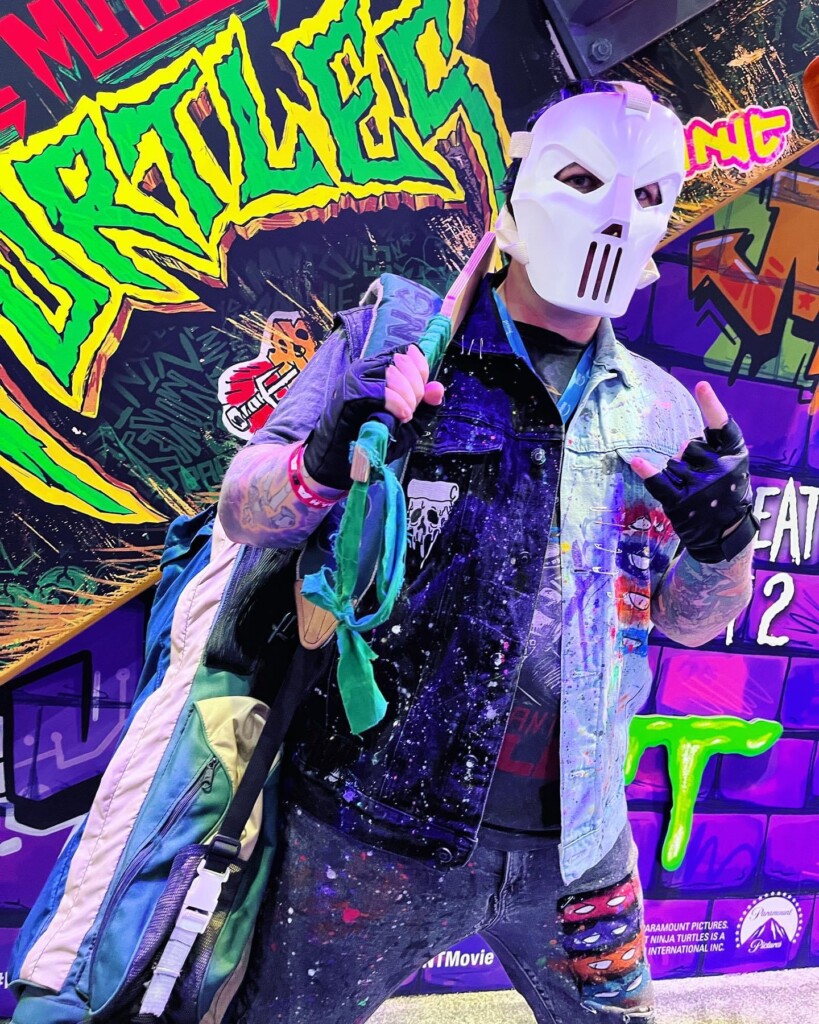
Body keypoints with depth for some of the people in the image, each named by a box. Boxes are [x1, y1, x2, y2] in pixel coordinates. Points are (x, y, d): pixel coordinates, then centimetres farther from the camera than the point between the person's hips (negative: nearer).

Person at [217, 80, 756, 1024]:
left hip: (570, 841, 4)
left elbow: (691, 622, 11)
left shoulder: (661, 410, 6)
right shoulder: (398, 342, -4)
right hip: (373, 833, -3)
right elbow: (244, 510, -4)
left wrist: (722, 543, -11)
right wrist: (325, 465, -26)